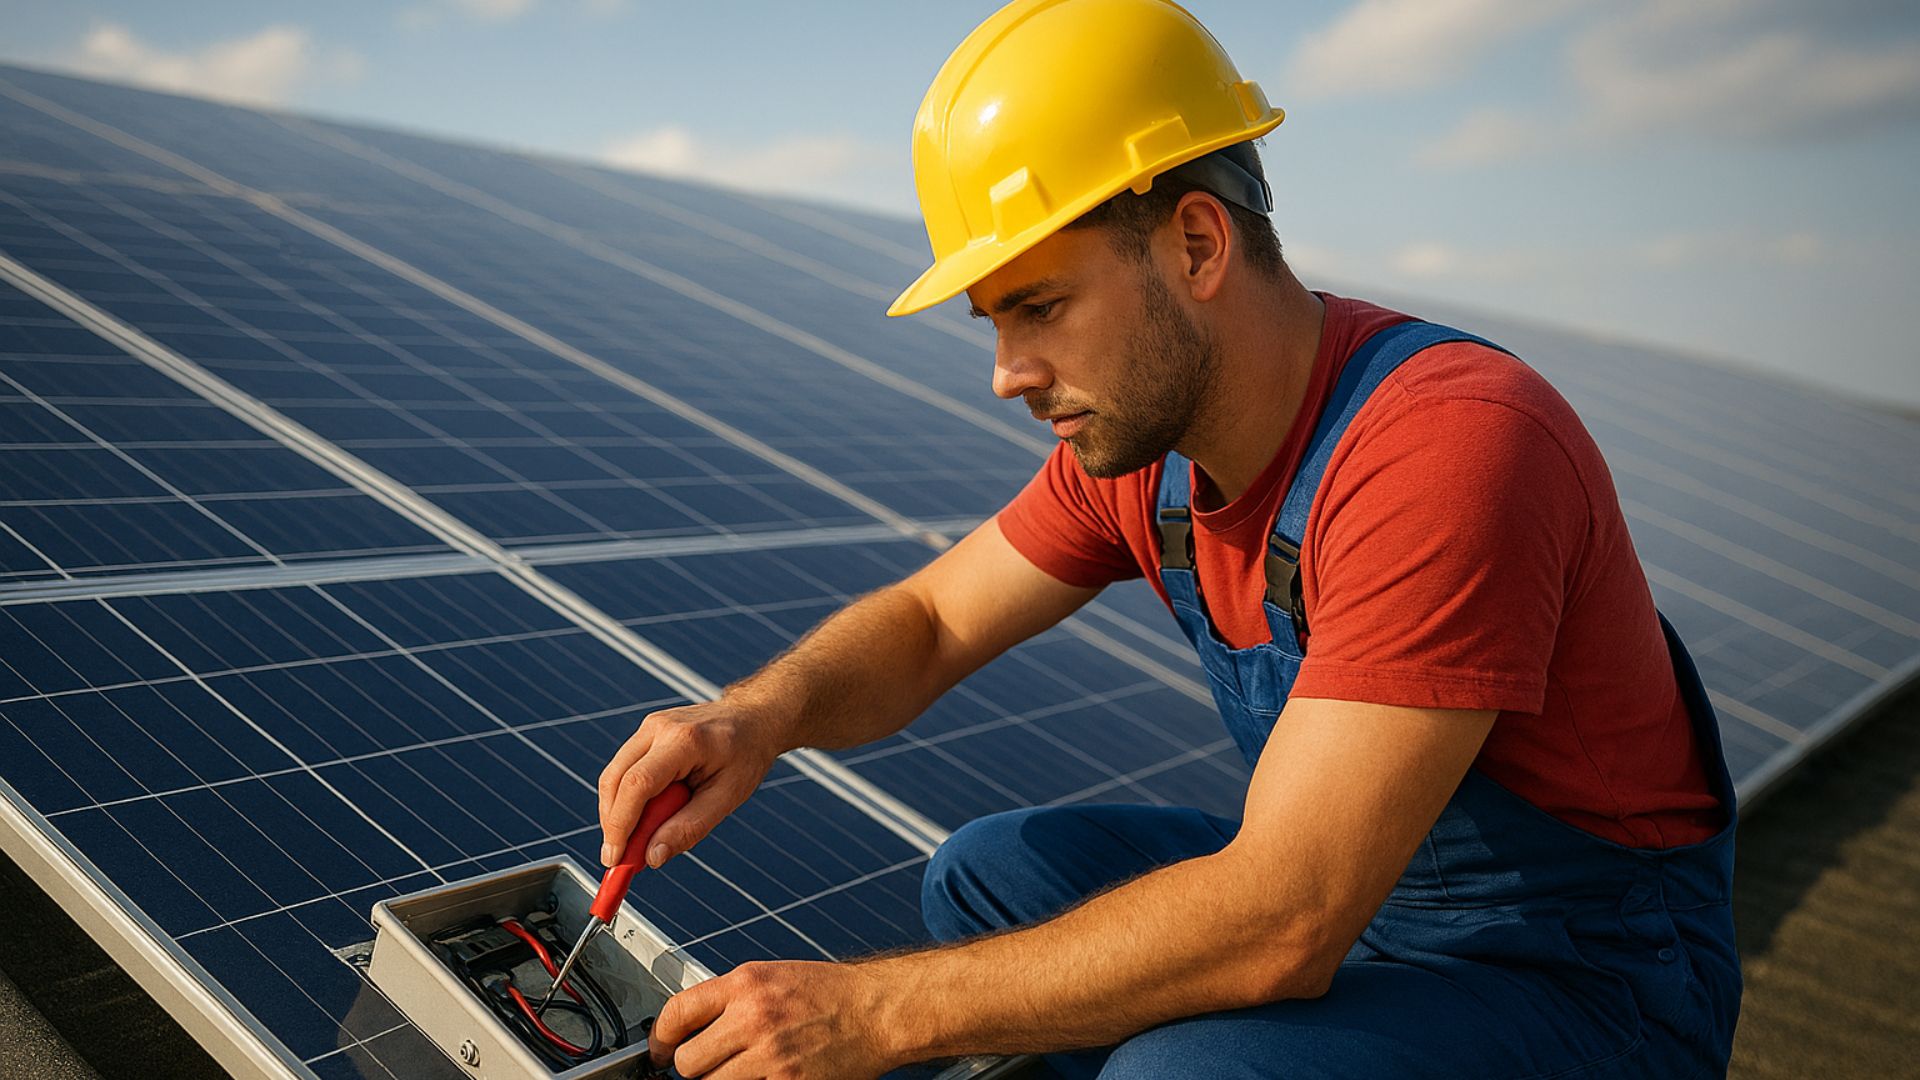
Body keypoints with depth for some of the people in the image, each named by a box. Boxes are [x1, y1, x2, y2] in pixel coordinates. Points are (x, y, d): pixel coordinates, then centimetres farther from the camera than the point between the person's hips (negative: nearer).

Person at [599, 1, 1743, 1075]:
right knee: (985, 878, 3)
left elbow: (1277, 926, -34)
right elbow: (926, 625, 4)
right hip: (1349, 884, 7)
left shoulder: (1452, 447, -32)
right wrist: (760, 714, -19)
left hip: (1586, 977, -7)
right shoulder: (1135, 433, -6)